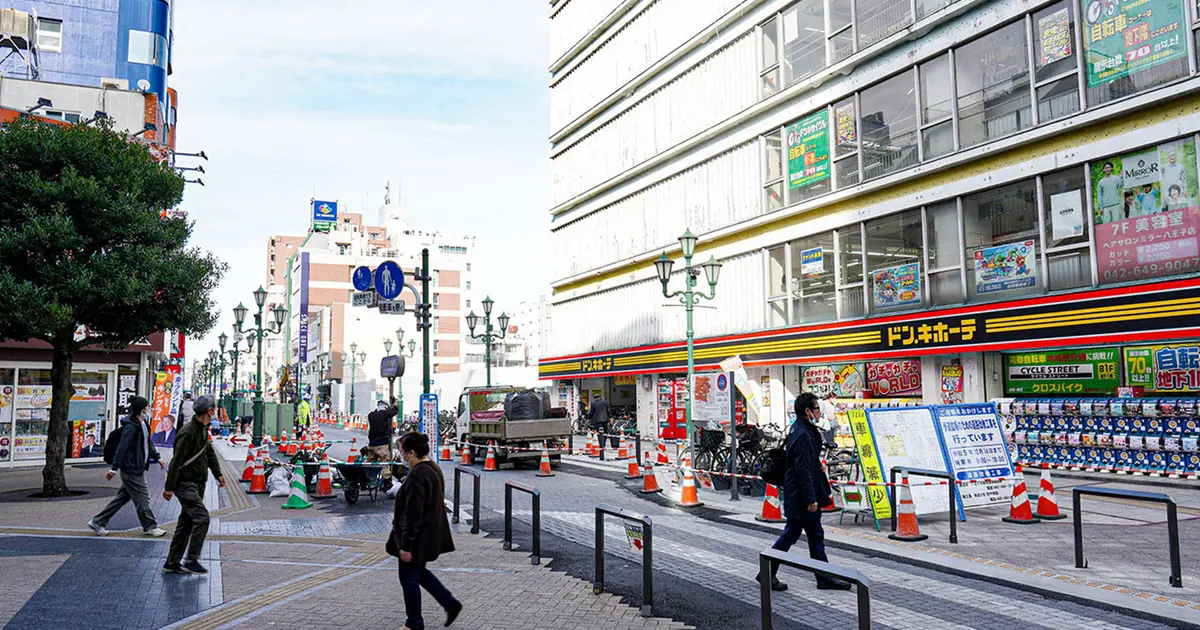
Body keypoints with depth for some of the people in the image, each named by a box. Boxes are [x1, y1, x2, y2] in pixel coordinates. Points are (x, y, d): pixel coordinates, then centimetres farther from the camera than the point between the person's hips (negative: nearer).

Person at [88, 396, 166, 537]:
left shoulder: (143, 424, 11)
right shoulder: (130, 427, -19)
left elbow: (148, 443, 23)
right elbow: (122, 447, -21)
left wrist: (157, 457, 21)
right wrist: (115, 468, -20)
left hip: (138, 468, 10)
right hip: (131, 469, -10)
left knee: (123, 497, 16)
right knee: (142, 498, 1)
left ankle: (97, 522, 24)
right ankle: (149, 527, 12)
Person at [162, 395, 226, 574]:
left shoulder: (203, 430, 11)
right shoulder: (188, 432, -20)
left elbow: (209, 452, 23)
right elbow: (176, 461, -20)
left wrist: (218, 474, 14)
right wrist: (170, 487, -19)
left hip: (198, 484, 10)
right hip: (185, 484, -10)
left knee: (186, 522, 12)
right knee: (202, 517, -15)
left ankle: (172, 562, 19)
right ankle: (192, 560, -7)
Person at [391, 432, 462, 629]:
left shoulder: (417, 476, -25)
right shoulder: (433, 469, 7)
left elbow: (413, 515, -25)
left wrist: (406, 545, -20)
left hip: (418, 537, -10)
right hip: (430, 535, 10)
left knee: (409, 577, 6)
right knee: (419, 572, 23)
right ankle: (450, 603, 24)